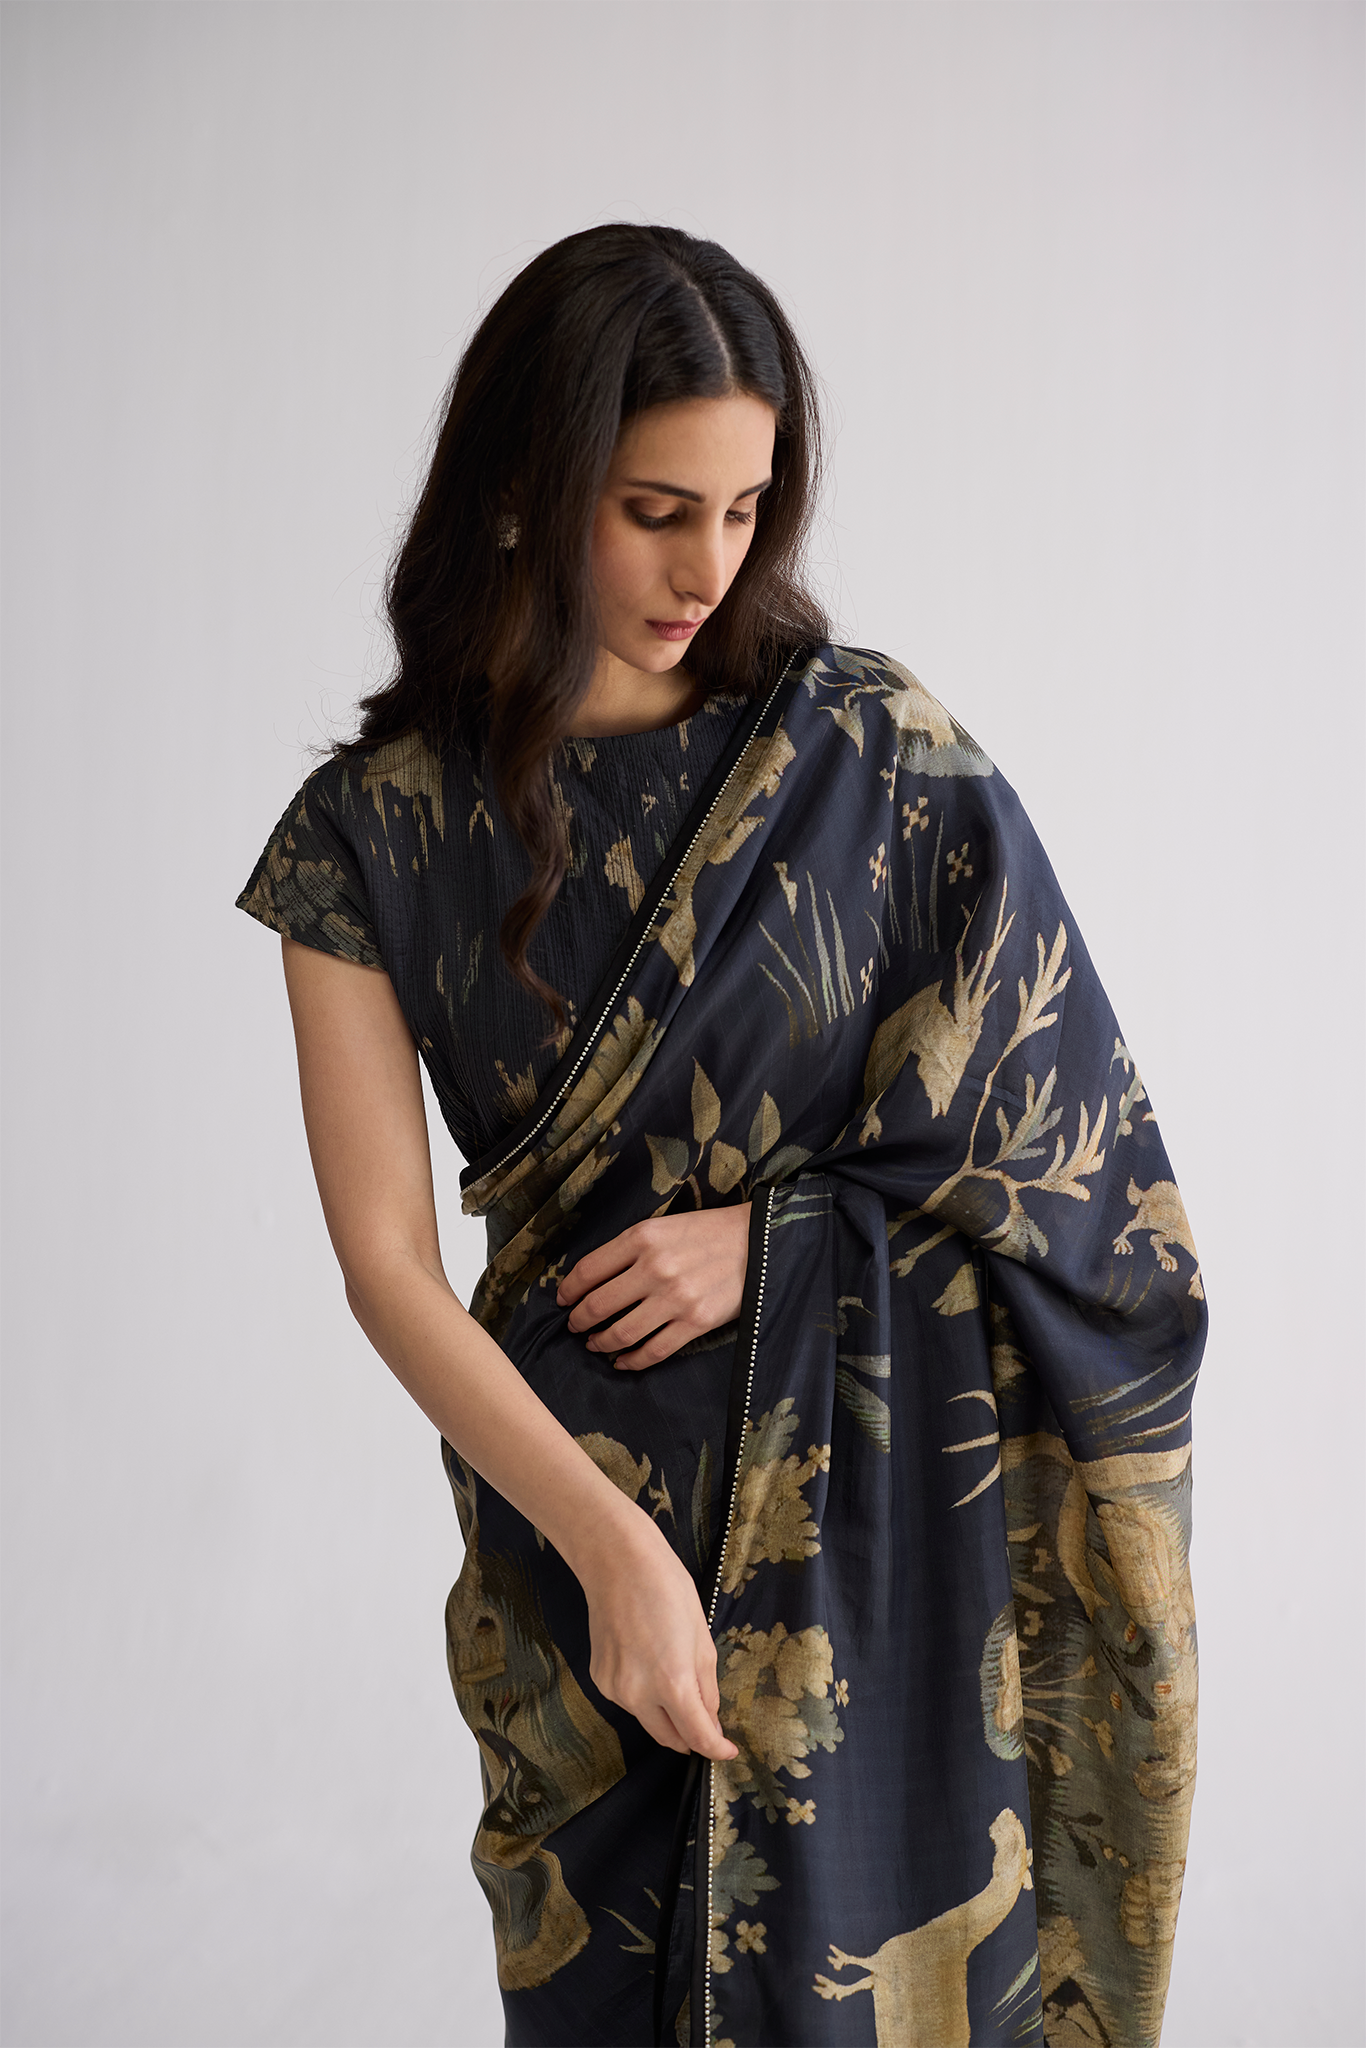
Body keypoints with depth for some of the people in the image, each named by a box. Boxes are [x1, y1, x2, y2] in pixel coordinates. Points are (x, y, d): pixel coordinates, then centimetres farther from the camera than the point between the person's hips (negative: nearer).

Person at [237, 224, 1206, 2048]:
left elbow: (1053, 1111, -1)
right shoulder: (375, 834, -6)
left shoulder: (878, 750, -4)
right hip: (579, 1476, 0)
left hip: (893, 1482, 0)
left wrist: (773, 1234, -12)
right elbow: (386, 1259, -9)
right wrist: (606, 1541, -20)